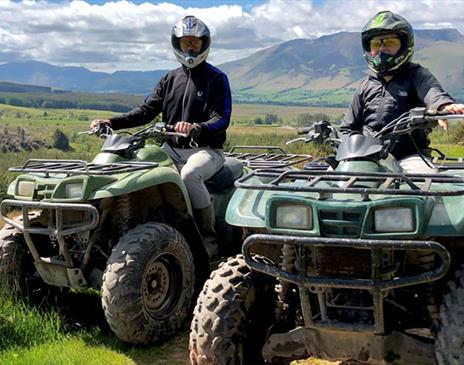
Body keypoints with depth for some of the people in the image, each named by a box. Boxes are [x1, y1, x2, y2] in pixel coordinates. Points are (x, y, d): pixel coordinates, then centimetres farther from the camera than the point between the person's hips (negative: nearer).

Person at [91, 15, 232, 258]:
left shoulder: (216, 78, 1)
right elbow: (147, 110, 10)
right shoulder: (170, 79, 16)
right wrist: (112, 122, -5)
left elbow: (222, 119, -12)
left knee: (189, 174, -38)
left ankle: (209, 240, -23)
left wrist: (197, 127, -33)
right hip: (173, 148, 5)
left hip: (206, 149, -5)